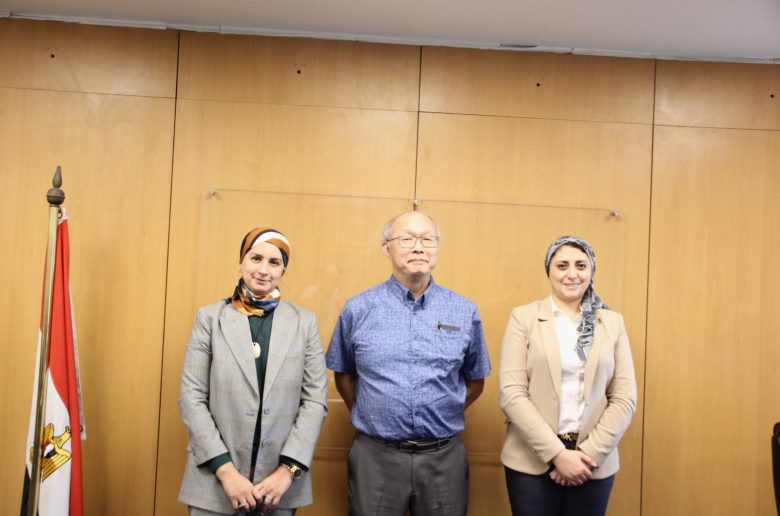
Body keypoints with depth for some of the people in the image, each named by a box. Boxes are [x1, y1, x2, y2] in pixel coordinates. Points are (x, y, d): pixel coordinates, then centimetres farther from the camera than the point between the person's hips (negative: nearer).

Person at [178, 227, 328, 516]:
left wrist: (289, 470, -10)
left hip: (280, 480, 1)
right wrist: (225, 470, -11)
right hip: (214, 479, 0)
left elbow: (315, 399, 0)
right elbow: (191, 397, -3)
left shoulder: (305, 322, 3)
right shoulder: (209, 318, 1)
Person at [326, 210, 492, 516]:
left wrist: (440, 417, 6)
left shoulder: (465, 312, 1)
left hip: (444, 457, 1)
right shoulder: (358, 309, -1)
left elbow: (475, 381, 12)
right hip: (376, 456, -1)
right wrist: (370, 418, 7)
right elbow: (343, 375, 11)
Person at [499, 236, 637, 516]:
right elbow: (511, 394, -9)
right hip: (532, 460, -2)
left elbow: (624, 399, 1)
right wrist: (557, 453, -14)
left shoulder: (613, 322, 5)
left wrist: (589, 453, -10)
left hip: (593, 462, 2)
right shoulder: (524, 317, -2)